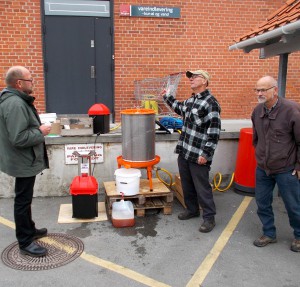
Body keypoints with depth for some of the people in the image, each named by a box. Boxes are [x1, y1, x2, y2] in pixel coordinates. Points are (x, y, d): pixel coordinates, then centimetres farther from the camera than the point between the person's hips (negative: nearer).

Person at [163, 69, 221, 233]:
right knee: (186, 184, 18)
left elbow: (214, 132, -18)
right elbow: (180, 109, 36)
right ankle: (192, 209, 36)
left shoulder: (210, 103, -15)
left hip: (198, 155, -8)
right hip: (184, 152, 9)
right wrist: (167, 96, 39)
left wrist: (206, 154, -20)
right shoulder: (190, 100, 12)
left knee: (202, 187, 1)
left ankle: (209, 217, 16)